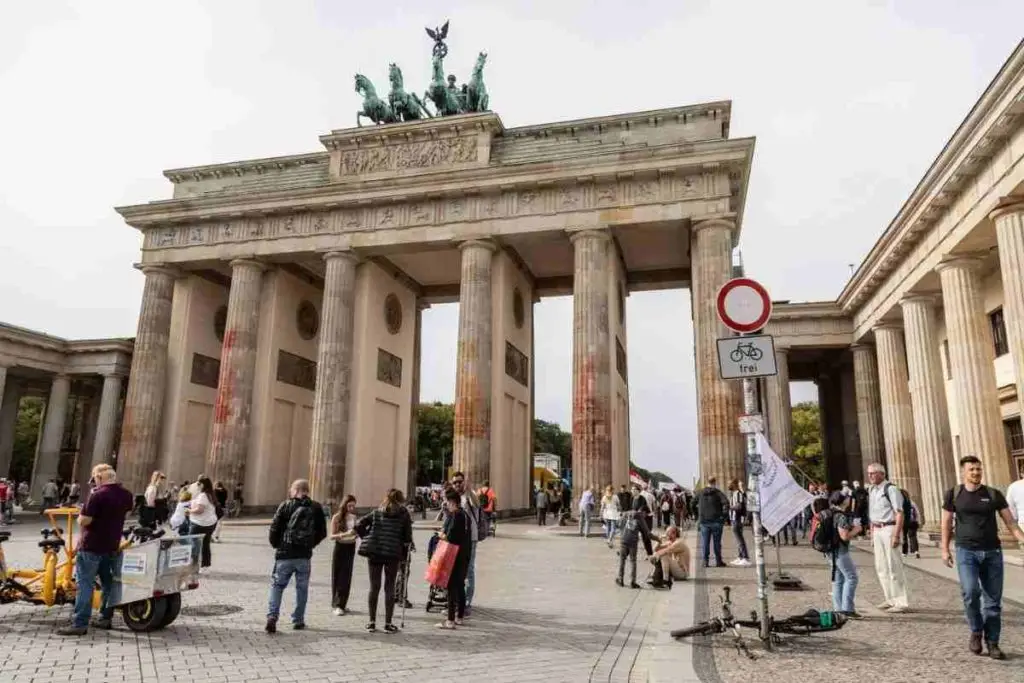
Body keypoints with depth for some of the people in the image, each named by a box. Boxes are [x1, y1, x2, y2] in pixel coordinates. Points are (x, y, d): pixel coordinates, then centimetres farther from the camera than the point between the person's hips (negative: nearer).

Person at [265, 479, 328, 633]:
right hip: (304, 556, 1)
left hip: (285, 554, -1)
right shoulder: (316, 508, 2)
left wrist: (276, 545, 11)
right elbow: (322, 532, 4)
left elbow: (274, 529, -6)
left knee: (277, 586, 9)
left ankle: (272, 616, -5)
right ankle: (298, 620, 15)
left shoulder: (285, 506, -4)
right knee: (302, 588, 11)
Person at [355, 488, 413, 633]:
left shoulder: (377, 512, 10)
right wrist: (402, 543, 17)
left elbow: (359, 525, 4)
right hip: (393, 553, -2)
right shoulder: (404, 514, 2)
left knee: (374, 587, 11)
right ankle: (388, 623, 9)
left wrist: (367, 538, 11)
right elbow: (407, 537, -1)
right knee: (390, 587, 7)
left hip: (374, 552, 2)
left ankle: (372, 622, 16)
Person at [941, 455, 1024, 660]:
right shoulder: (953, 494, 2)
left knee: (993, 600, 4)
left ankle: (992, 643, 17)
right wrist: (945, 549, 2)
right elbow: (946, 523, 7)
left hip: (992, 552, 2)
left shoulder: (993, 494, 4)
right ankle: (976, 632, 7)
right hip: (966, 551, -2)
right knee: (971, 592, -17)